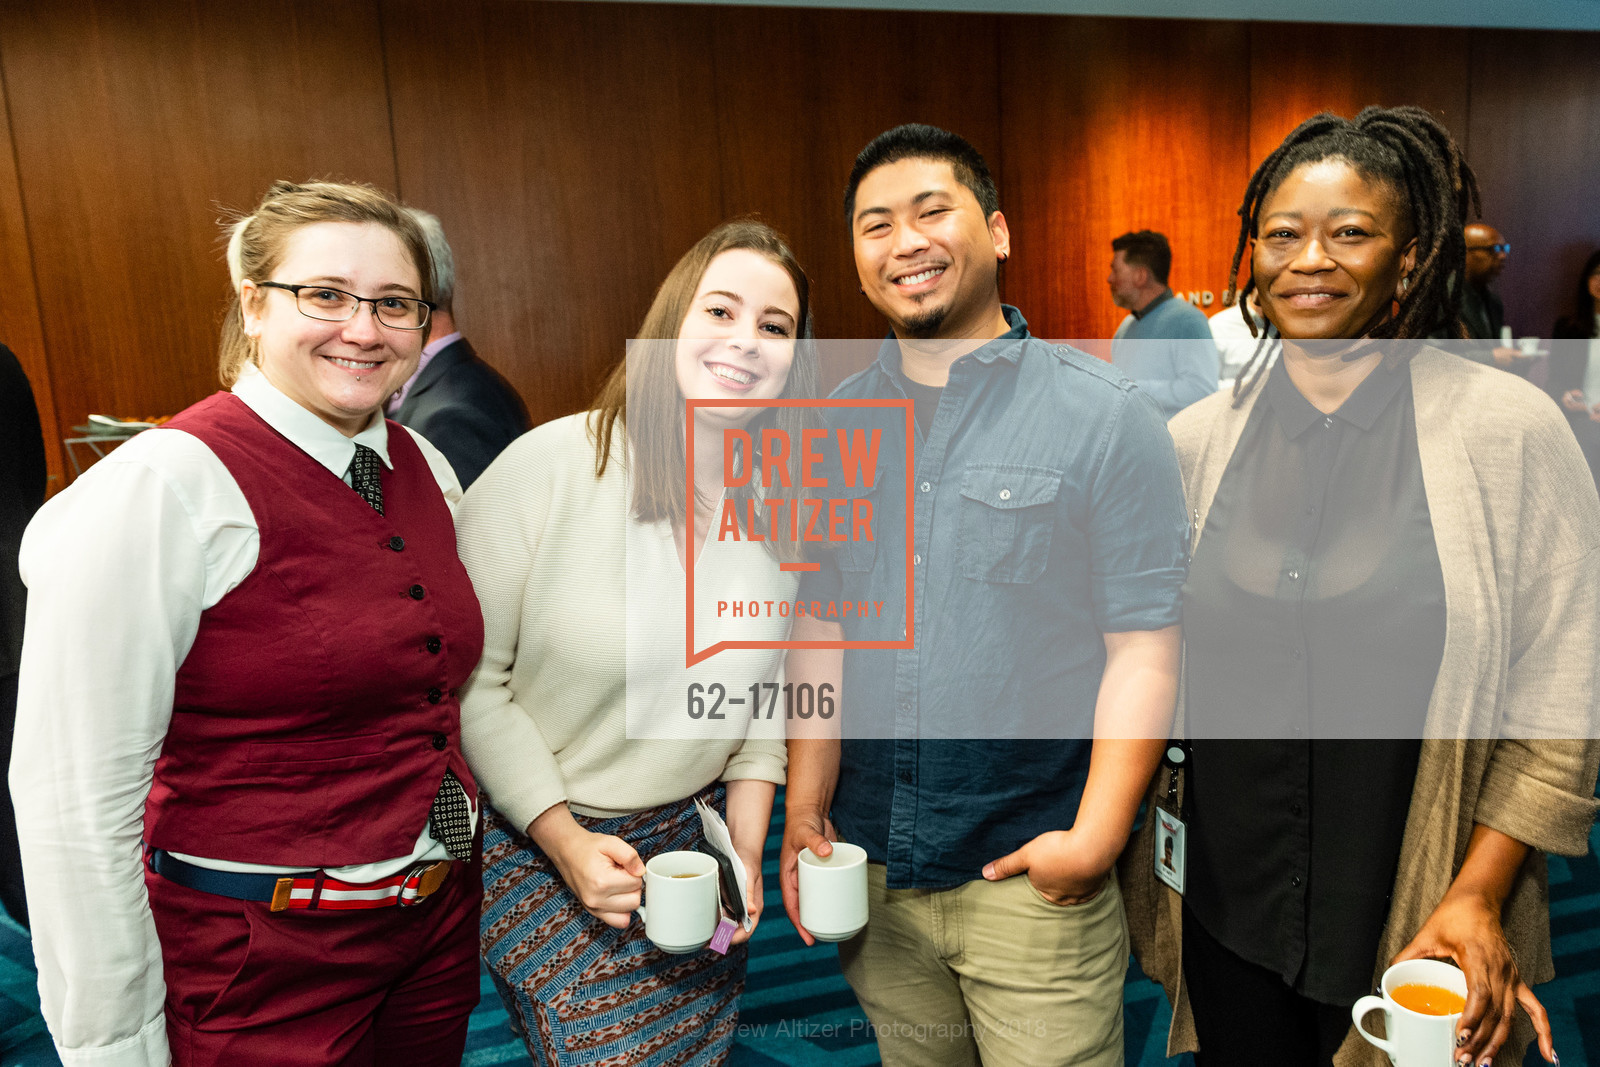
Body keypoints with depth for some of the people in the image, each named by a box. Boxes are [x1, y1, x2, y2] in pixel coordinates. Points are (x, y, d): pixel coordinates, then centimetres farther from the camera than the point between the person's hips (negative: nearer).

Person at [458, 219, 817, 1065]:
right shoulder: (548, 466, -17)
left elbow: (769, 683, 8)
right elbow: (471, 680, -13)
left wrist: (746, 850, 3)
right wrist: (567, 842, -14)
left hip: (698, 833, 4)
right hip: (538, 843, -4)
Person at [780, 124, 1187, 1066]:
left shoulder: (1104, 415, -9)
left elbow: (1145, 646, -10)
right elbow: (822, 622, 7)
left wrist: (1096, 836, -17)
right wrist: (805, 807, 3)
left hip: (1034, 871, -4)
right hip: (874, 864, 4)